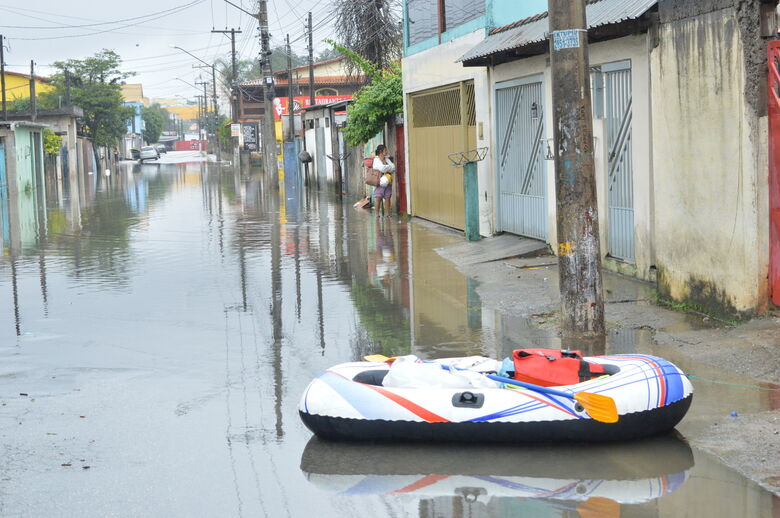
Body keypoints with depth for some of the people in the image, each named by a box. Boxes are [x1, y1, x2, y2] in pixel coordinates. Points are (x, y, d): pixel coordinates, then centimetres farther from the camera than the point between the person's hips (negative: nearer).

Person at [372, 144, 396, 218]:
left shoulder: (387, 159, 15)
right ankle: (377, 213, -2)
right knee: (378, 197, -7)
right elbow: (382, 168, -21)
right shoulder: (376, 160, -5)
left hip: (388, 181, 6)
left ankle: (387, 214, 4)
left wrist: (387, 170, -12)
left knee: (387, 198, 2)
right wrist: (390, 167, -5)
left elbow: (393, 168, 5)